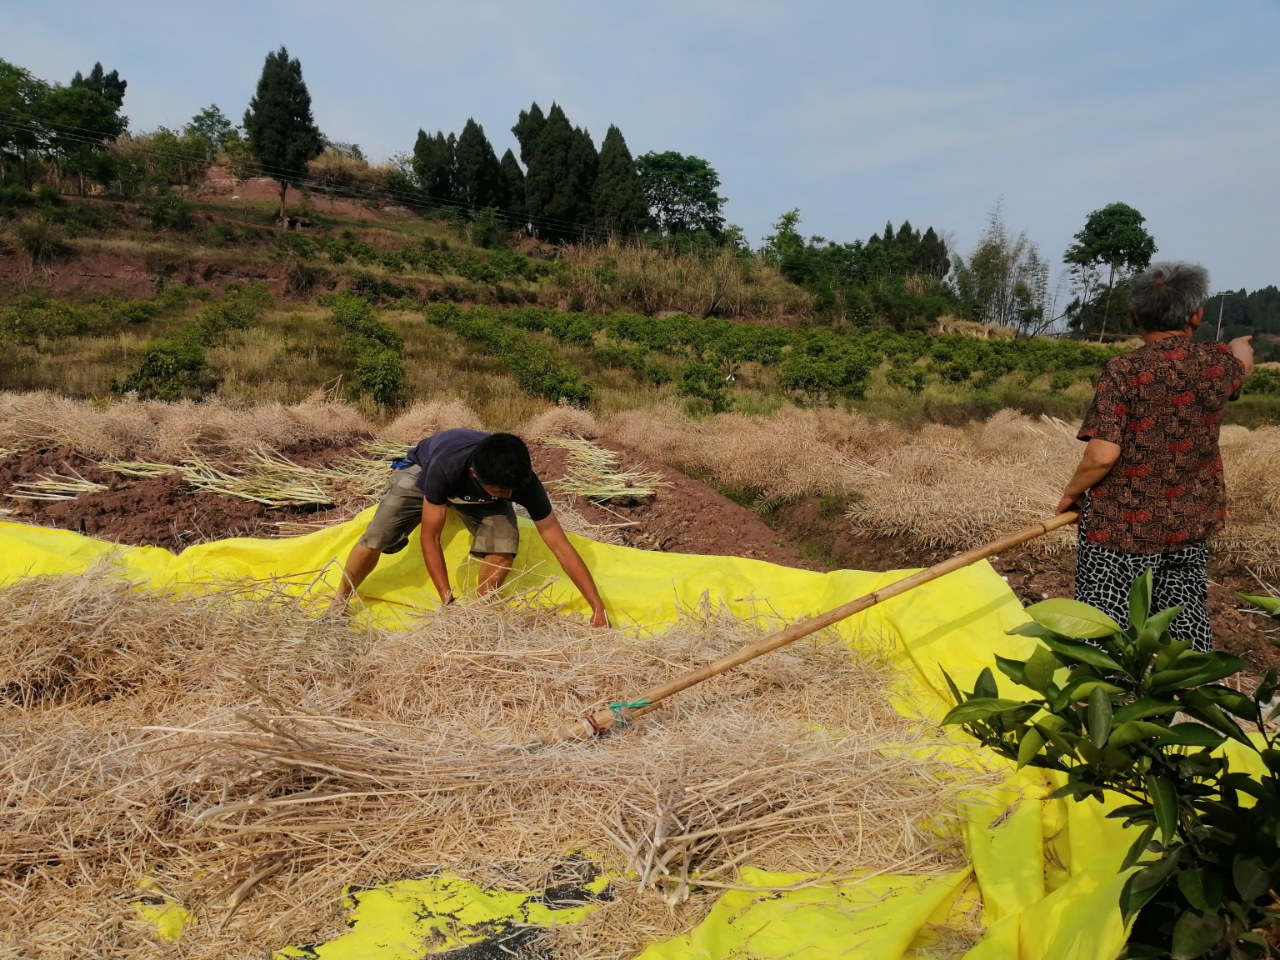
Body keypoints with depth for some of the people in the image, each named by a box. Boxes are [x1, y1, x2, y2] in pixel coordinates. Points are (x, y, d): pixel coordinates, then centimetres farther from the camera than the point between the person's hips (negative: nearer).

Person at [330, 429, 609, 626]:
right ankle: (339, 602, 11)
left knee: (504, 546, -26)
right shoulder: (445, 468, -44)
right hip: (421, 471, -2)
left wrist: (598, 609, -33)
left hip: (479, 497, 2)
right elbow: (430, 538, -32)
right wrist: (449, 603, -37)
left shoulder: (523, 481, -36)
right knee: (376, 539, -17)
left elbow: (560, 545, -31)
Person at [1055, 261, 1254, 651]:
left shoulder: (1124, 371, -16)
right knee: (1187, 620, 16)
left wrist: (1071, 492, -4)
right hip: (1190, 528, 5)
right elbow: (1243, 362, 28)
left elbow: (1102, 455, -22)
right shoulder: (1216, 364, 0)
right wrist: (1240, 346, 51)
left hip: (1121, 530, -5)